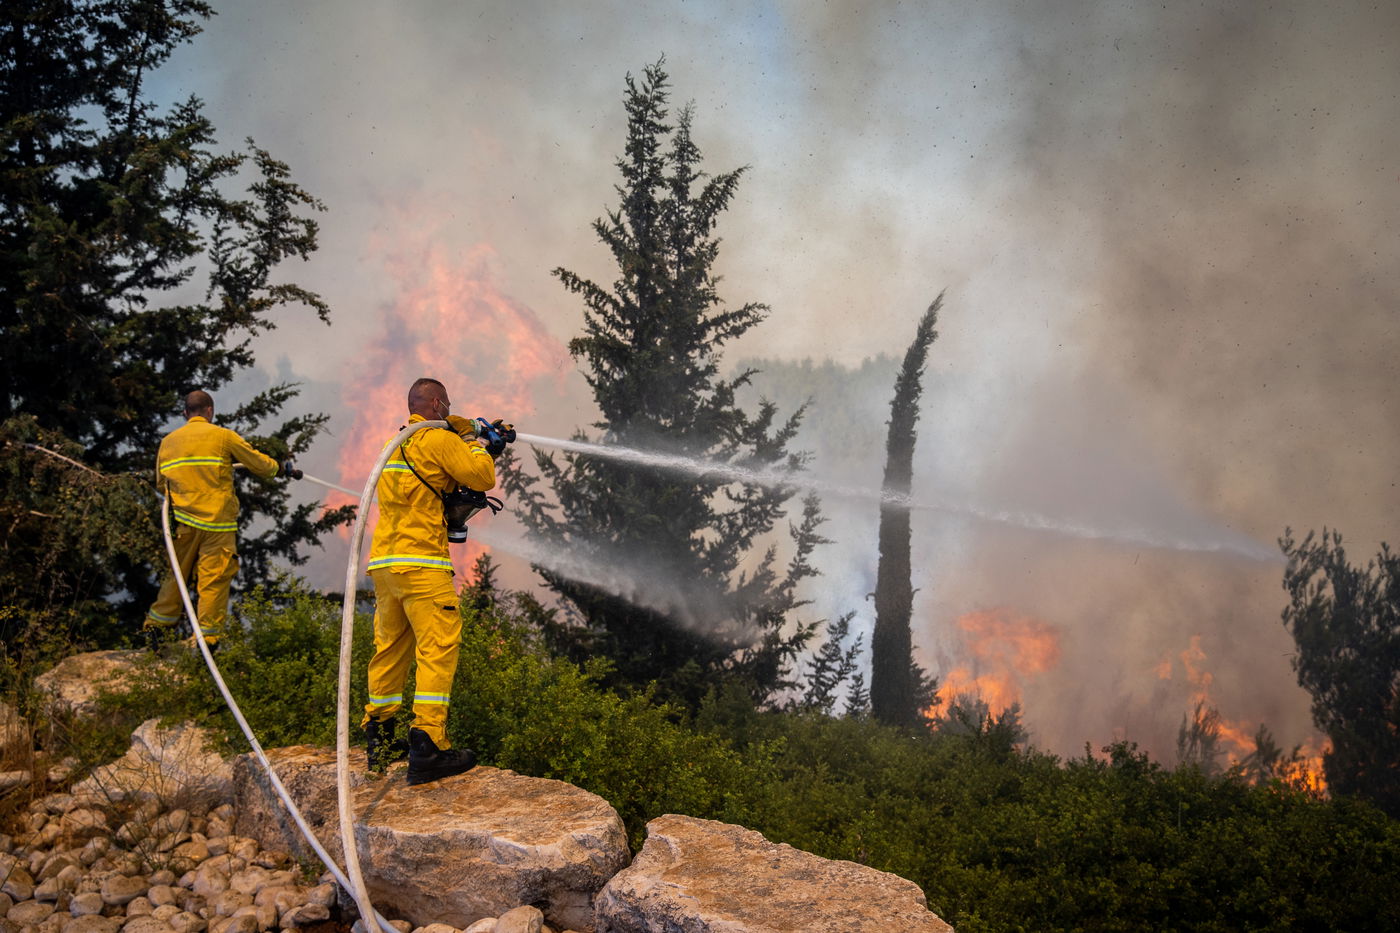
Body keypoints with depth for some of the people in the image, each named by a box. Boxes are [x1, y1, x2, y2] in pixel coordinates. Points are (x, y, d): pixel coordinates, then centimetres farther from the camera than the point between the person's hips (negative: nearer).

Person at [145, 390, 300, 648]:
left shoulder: (167, 441, 11)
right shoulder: (222, 436, -2)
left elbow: (161, 483, 19)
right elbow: (259, 464, 2)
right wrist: (284, 469, 19)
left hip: (183, 521, 4)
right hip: (217, 521, -4)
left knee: (177, 575, 17)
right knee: (214, 579, -1)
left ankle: (157, 624, 17)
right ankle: (207, 637, -1)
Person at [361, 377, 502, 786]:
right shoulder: (439, 439, -5)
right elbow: (483, 477, -5)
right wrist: (477, 445, 12)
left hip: (382, 562, 9)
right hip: (421, 562, -9)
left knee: (390, 648, 15)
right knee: (439, 647, -9)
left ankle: (379, 741, 20)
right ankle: (427, 744, -15)